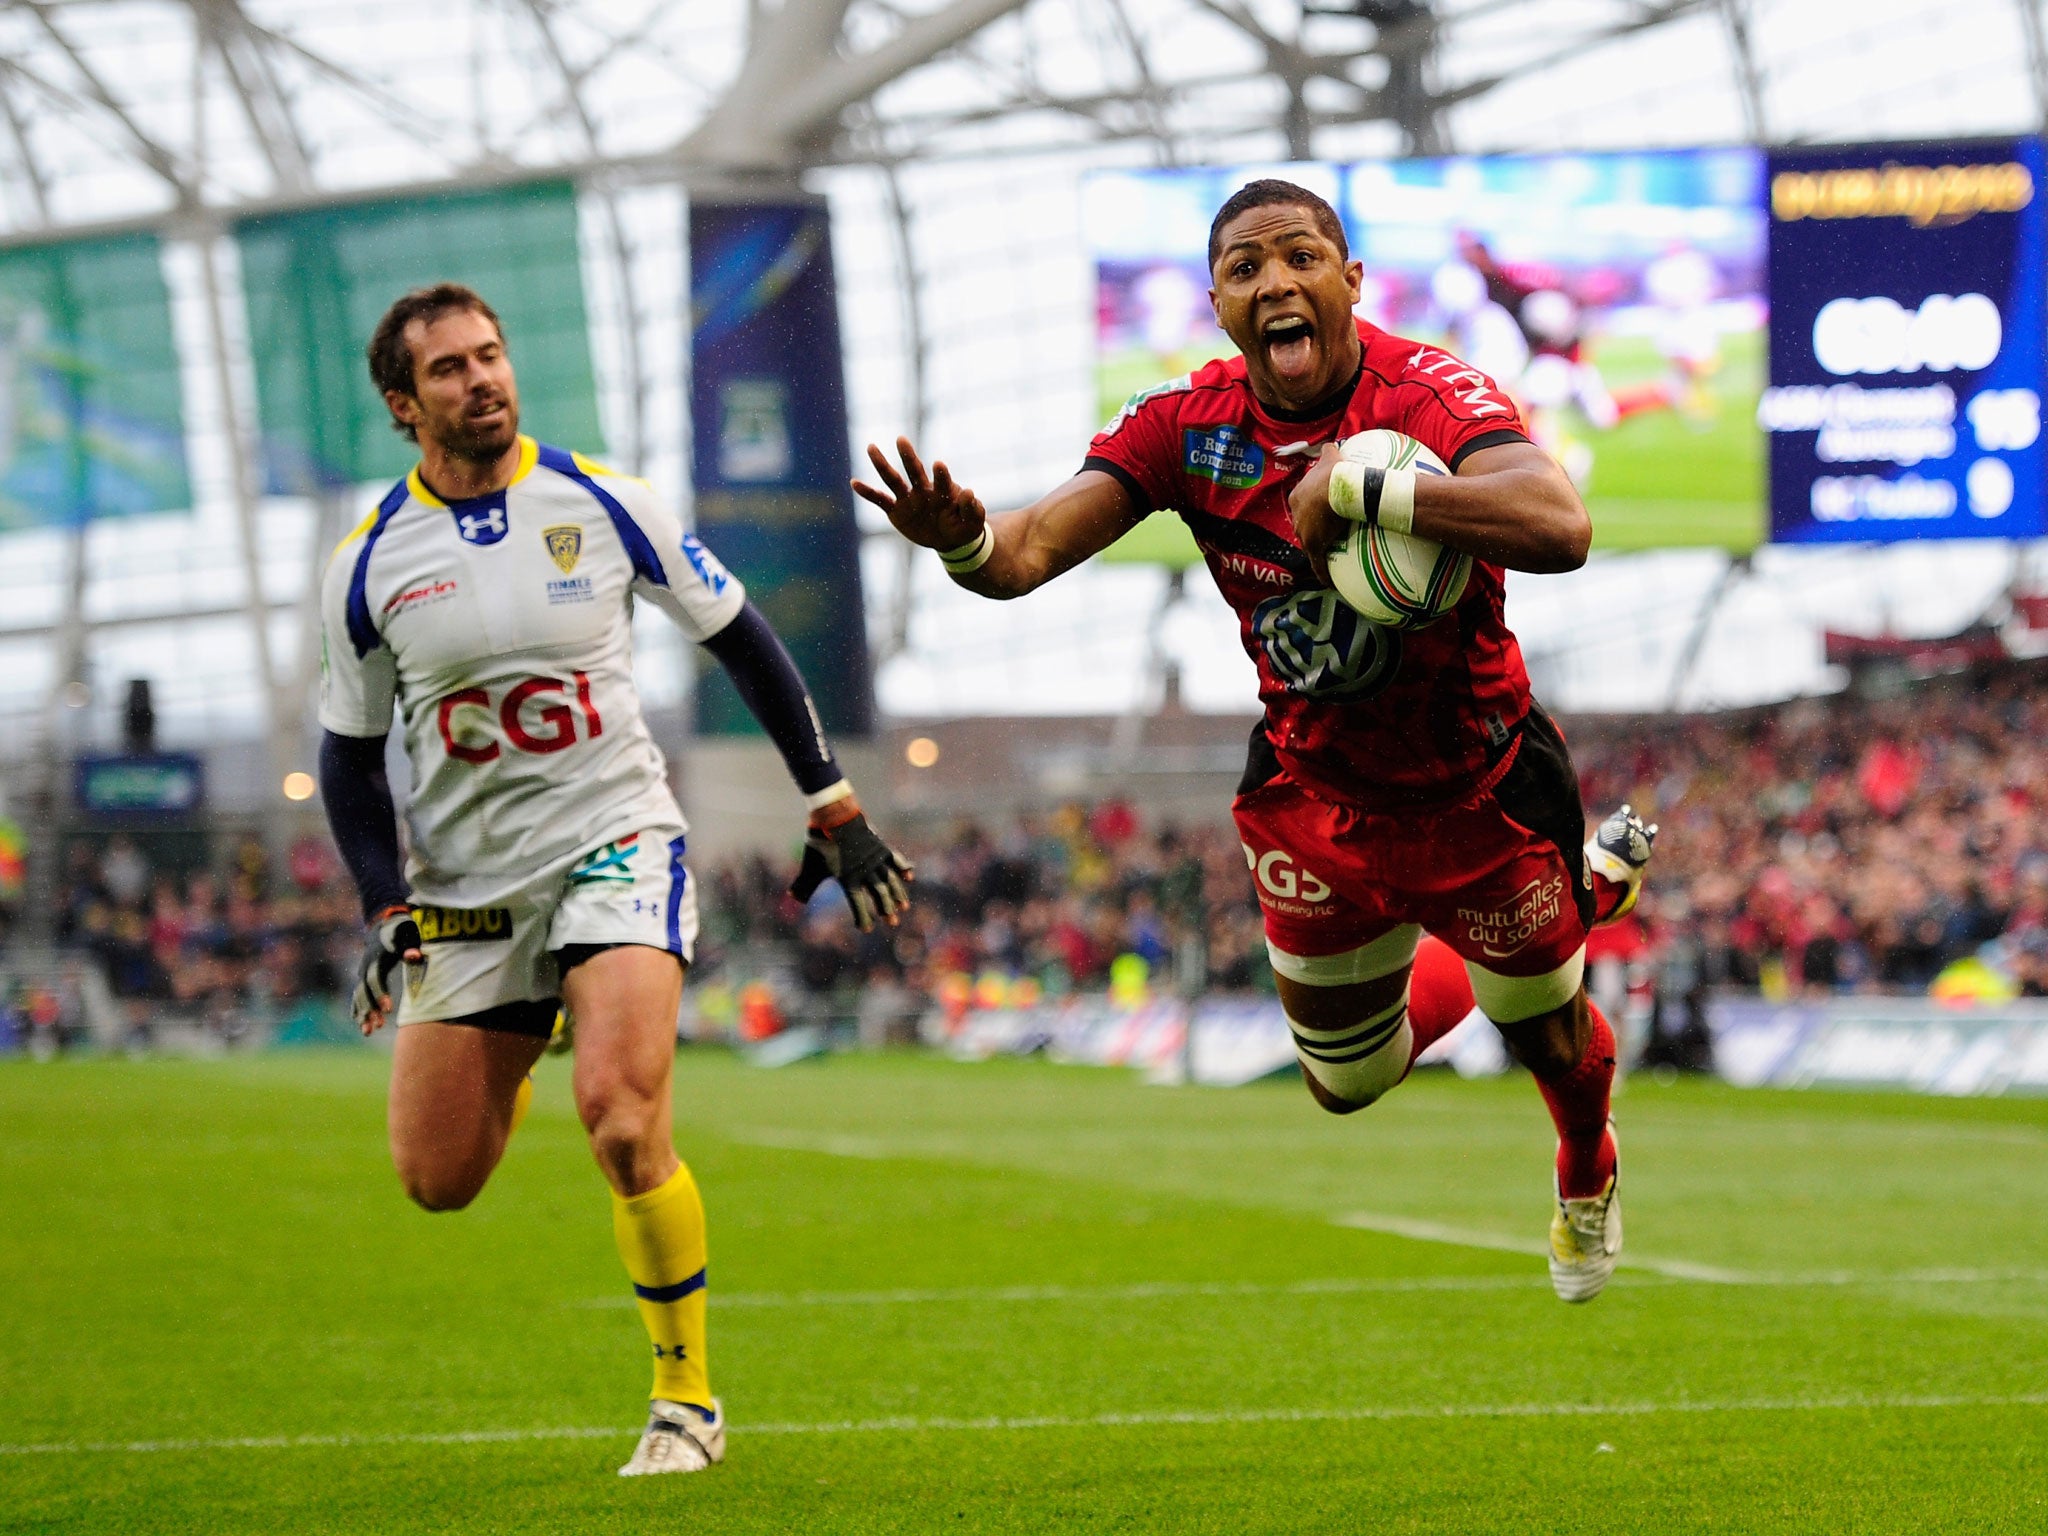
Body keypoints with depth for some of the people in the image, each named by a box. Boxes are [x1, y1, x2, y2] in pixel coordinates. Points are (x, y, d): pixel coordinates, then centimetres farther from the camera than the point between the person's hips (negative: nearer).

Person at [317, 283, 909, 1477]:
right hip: (467, 881, 2)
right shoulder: (369, 564, -3)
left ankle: (689, 1399, -8)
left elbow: (743, 641, 6)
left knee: (621, 1114, -25)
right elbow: (350, 752, 8)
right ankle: (509, 1060, 40)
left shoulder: (605, 505, -5)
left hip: (616, 842, -2)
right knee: (437, 1178, 1)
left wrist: (834, 809, 6)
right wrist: (386, 908, -4)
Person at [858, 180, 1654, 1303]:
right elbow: (1028, 551, -21)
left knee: (1547, 1038, 16)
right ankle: (1582, 887, 46)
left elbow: (1557, 527, -47)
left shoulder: (1428, 396, -28)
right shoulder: (1188, 423, -15)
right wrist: (961, 538, -45)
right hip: (1314, 795, 4)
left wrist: (1357, 490, -52)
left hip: (1479, 787, -4)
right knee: (1347, 1084, 19)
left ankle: (1588, 1177, 55)